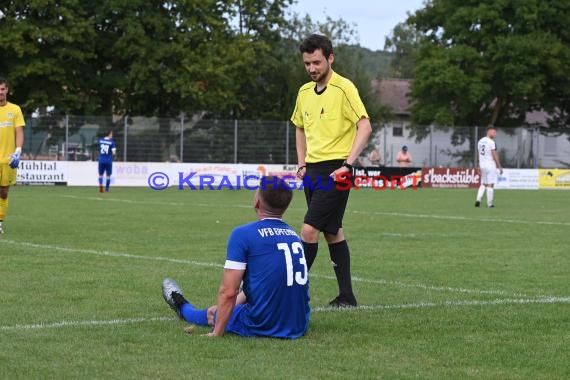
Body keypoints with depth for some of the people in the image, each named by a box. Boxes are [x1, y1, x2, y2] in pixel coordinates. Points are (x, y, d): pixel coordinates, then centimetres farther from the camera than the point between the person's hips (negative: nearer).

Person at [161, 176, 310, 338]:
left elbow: (228, 292, -14)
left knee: (212, 313, 26)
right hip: (300, 327, 5)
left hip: (262, 327, -5)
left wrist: (217, 333, -4)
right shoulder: (294, 235, 8)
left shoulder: (242, 234, -12)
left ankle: (183, 308, 56)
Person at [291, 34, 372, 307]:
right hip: (313, 170, 8)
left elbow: (365, 127, -17)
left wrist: (348, 164, -21)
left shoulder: (344, 88, -11)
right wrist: (302, 164, 14)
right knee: (332, 232, 10)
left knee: (309, 229, -12)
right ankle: (346, 297, 16)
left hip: (334, 169, -8)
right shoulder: (304, 92, 11)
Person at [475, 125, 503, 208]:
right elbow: (494, 156, -16)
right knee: (490, 185, 0)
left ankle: (478, 199, -2)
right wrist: (499, 167, -10)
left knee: (483, 184, 16)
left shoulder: (480, 141, 9)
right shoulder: (491, 142, -14)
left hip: (482, 165, 7)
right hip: (490, 165, -7)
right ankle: (489, 204, 3)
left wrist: (479, 166, 23)